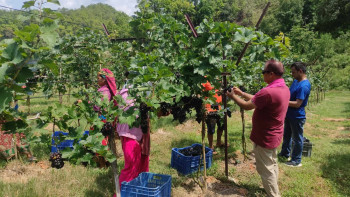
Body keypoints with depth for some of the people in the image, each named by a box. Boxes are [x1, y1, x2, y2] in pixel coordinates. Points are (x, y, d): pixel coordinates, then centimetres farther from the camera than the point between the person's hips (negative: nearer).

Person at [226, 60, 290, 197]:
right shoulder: (284, 88, 1)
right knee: (272, 165, 25)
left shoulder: (268, 92, -32)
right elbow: (257, 99, 9)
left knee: (266, 169, 6)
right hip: (274, 135, 10)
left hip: (265, 138, -10)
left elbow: (247, 106, -21)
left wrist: (233, 96, -5)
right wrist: (241, 93, 10)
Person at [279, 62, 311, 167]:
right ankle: (285, 153, 41)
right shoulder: (296, 81, 5)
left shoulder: (304, 86, -25)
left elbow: (297, 104, -27)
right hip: (289, 114, 10)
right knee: (287, 135, 23)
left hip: (297, 117, -10)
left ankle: (296, 161, 21)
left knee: (297, 139, 7)